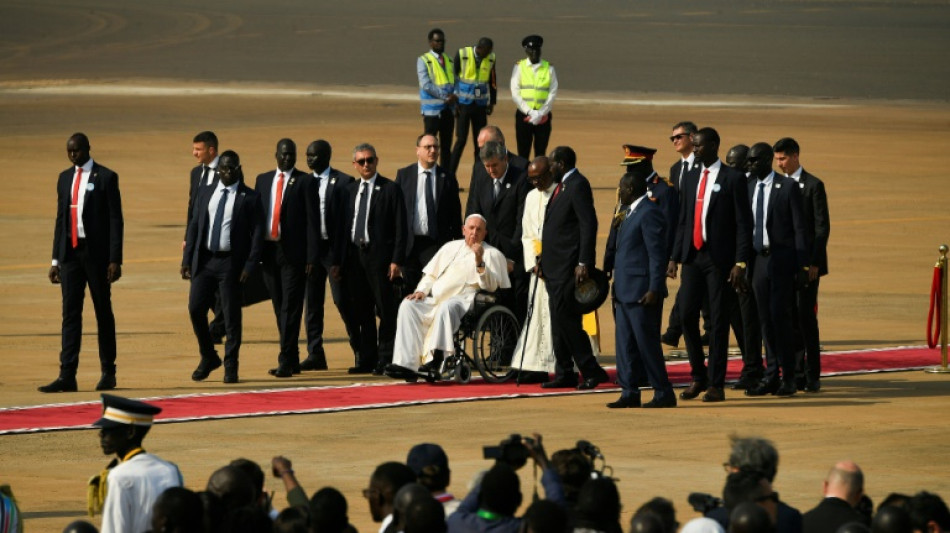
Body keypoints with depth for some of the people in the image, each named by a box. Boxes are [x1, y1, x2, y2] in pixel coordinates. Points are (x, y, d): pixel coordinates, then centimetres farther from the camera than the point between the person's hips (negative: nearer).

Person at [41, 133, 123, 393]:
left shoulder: (106, 178, -4)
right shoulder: (65, 178, 12)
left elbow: (115, 220, -7)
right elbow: (61, 219, 15)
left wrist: (115, 260, -13)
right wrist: (55, 260, 11)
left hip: (96, 252, -4)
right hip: (71, 252, 4)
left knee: (103, 312, 5)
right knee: (70, 313, -2)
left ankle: (108, 373, 15)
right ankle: (67, 376, -7)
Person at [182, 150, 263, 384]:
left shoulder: (249, 197, 0)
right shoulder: (205, 193, 12)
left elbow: (257, 233, -3)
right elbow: (194, 227, 12)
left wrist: (250, 265, -13)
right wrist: (187, 260, 4)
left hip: (231, 263, -3)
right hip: (204, 260, 3)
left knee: (232, 315, 0)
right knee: (196, 309, -2)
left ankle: (230, 366, 11)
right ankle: (208, 358, 17)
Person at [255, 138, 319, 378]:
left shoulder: (305, 182, 0)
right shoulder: (263, 180, 14)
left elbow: (312, 220, -4)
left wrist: (311, 256, -11)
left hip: (293, 252, -5)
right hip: (269, 249, 5)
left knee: (290, 307, -8)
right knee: (279, 307, 9)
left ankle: (286, 361, -9)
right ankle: (292, 359, 17)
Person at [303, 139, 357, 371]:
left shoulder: (343, 182, -4)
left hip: (334, 248, -5)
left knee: (341, 299, -6)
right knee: (312, 302, 5)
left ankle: (360, 350, 6)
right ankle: (315, 354, 9)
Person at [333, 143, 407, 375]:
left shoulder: (390, 189, -2)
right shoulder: (350, 190, 14)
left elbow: (400, 227, -5)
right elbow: (343, 227, 15)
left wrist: (397, 261, -13)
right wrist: (337, 261, 9)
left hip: (380, 257, -5)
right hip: (354, 256, 5)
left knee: (386, 310, -3)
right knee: (361, 311, 7)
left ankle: (385, 360, -1)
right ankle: (366, 359, 13)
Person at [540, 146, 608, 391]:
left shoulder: (578, 186, -12)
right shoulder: (561, 187, 18)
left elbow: (589, 225, -18)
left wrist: (583, 263, -23)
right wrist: (543, 262, 17)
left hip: (569, 267, -10)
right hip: (555, 267, 10)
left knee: (565, 318, -12)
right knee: (559, 322, 9)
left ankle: (591, 370, -7)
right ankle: (564, 374, 13)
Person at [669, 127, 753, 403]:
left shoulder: (733, 179, -4)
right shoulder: (690, 179, 14)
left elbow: (744, 223, -7)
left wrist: (740, 263, -14)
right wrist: (674, 257, 10)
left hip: (720, 259, -5)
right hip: (693, 256, 5)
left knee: (719, 321, -1)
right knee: (687, 315, 0)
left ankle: (716, 384, 4)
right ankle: (698, 376, 15)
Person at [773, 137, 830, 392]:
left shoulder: (813, 185, -4)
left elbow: (822, 226, -7)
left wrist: (813, 263, -13)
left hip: (806, 262, -5)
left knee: (805, 316, -7)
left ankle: (812, 376, -1)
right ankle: (797, 374, 8)